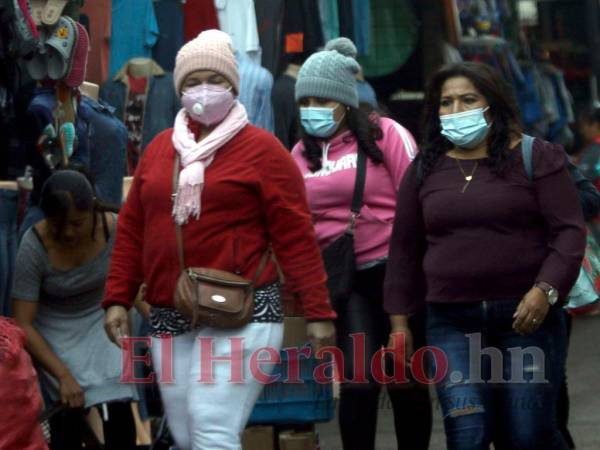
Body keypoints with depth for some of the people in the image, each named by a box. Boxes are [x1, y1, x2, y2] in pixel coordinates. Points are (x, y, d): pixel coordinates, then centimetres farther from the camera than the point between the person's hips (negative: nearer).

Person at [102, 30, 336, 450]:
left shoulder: (261, 148, -2)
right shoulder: (159, 148, 14)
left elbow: (296, 236, -5)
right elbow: (132, 229, 17)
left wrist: (317, 311, -8)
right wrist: (118, 299, 9)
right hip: (169, 320, 6)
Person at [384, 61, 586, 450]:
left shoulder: (536, 158, 1)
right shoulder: (425, 170, 11)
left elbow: (569, 231, -4)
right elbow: (405, 249, 15)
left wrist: (546, 290, -18)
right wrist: (400, 320, 11)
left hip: (526, 317, -2)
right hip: (452, 322, 2)